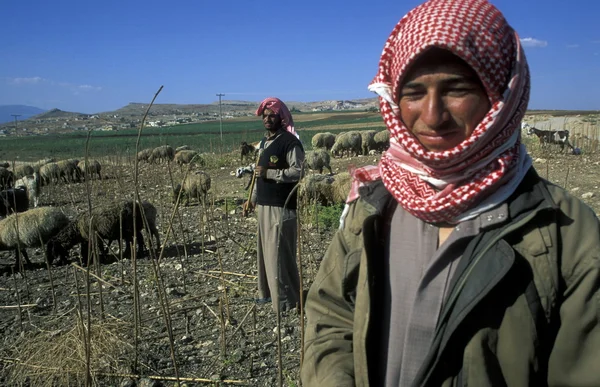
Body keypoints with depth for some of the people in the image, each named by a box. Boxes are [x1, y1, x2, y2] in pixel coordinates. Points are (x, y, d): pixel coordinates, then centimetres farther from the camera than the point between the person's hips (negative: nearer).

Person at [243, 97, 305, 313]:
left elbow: (298, 172, -20)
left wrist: (269, 173, -23)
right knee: (265, 251, 15)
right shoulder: (265, 142, 17)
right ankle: (268, 292, 28)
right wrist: (253, 199, 20)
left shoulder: (290, 142, -12)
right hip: (264, 206, 9)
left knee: (279, 254, -6)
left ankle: (286, 299, 4)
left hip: (281, 207, -9)